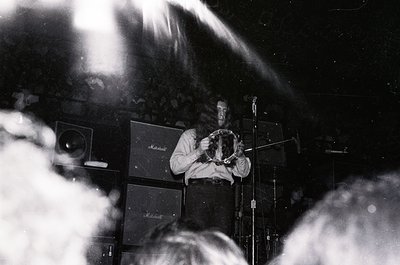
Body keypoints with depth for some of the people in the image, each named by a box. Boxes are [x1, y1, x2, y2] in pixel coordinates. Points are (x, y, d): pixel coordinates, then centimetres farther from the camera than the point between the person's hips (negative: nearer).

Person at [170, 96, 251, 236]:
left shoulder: (231, 139, 25)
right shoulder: (190, 135, 15)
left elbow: (243, 173, 22)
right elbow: (175, 167, 4)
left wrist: (240, 156, 2)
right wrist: (198, 151, -7)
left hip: (225, 193, 3)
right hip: (198, 191, -2)